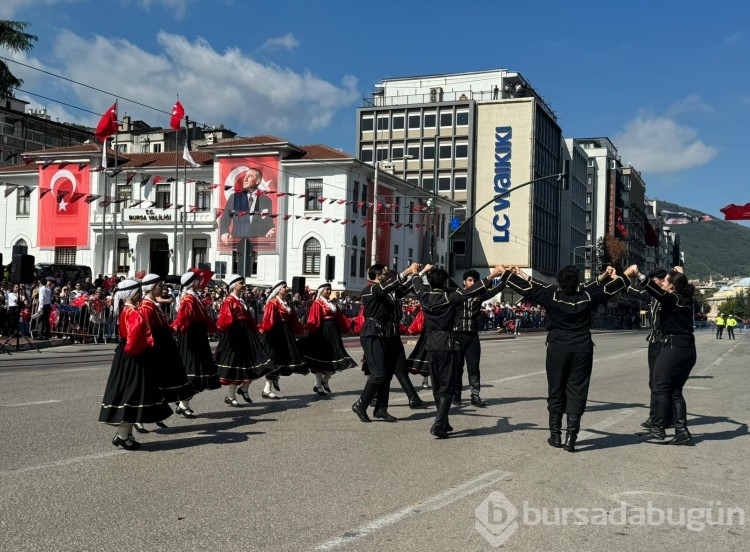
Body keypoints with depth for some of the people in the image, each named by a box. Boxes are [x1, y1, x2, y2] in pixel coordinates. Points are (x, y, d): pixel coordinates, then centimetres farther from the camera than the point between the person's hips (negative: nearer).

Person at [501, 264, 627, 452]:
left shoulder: (551, 294, -7)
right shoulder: (587, 295, -2)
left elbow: (528, 287, 3)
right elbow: (606, 288, 15)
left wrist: (508, 273, 16)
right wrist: (609, 276, 34)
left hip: (557, 350, 0)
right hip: (582, 350, 1)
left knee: (556, 391, 10)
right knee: (576, 392, 2)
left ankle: (555, 435, 15)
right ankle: (571, 435, -6)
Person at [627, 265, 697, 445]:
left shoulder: (673, 299, -11)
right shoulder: (686, 300, 12)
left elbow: (655, 291, -28)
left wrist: (637, 273, -35)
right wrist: (680, 275, 40)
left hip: (674, 348, -8)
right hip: (688, 350, 8)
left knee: (661, 389, 0)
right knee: (676, 391, 12)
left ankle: (658, 430, 3)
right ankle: (682, 430, 6)